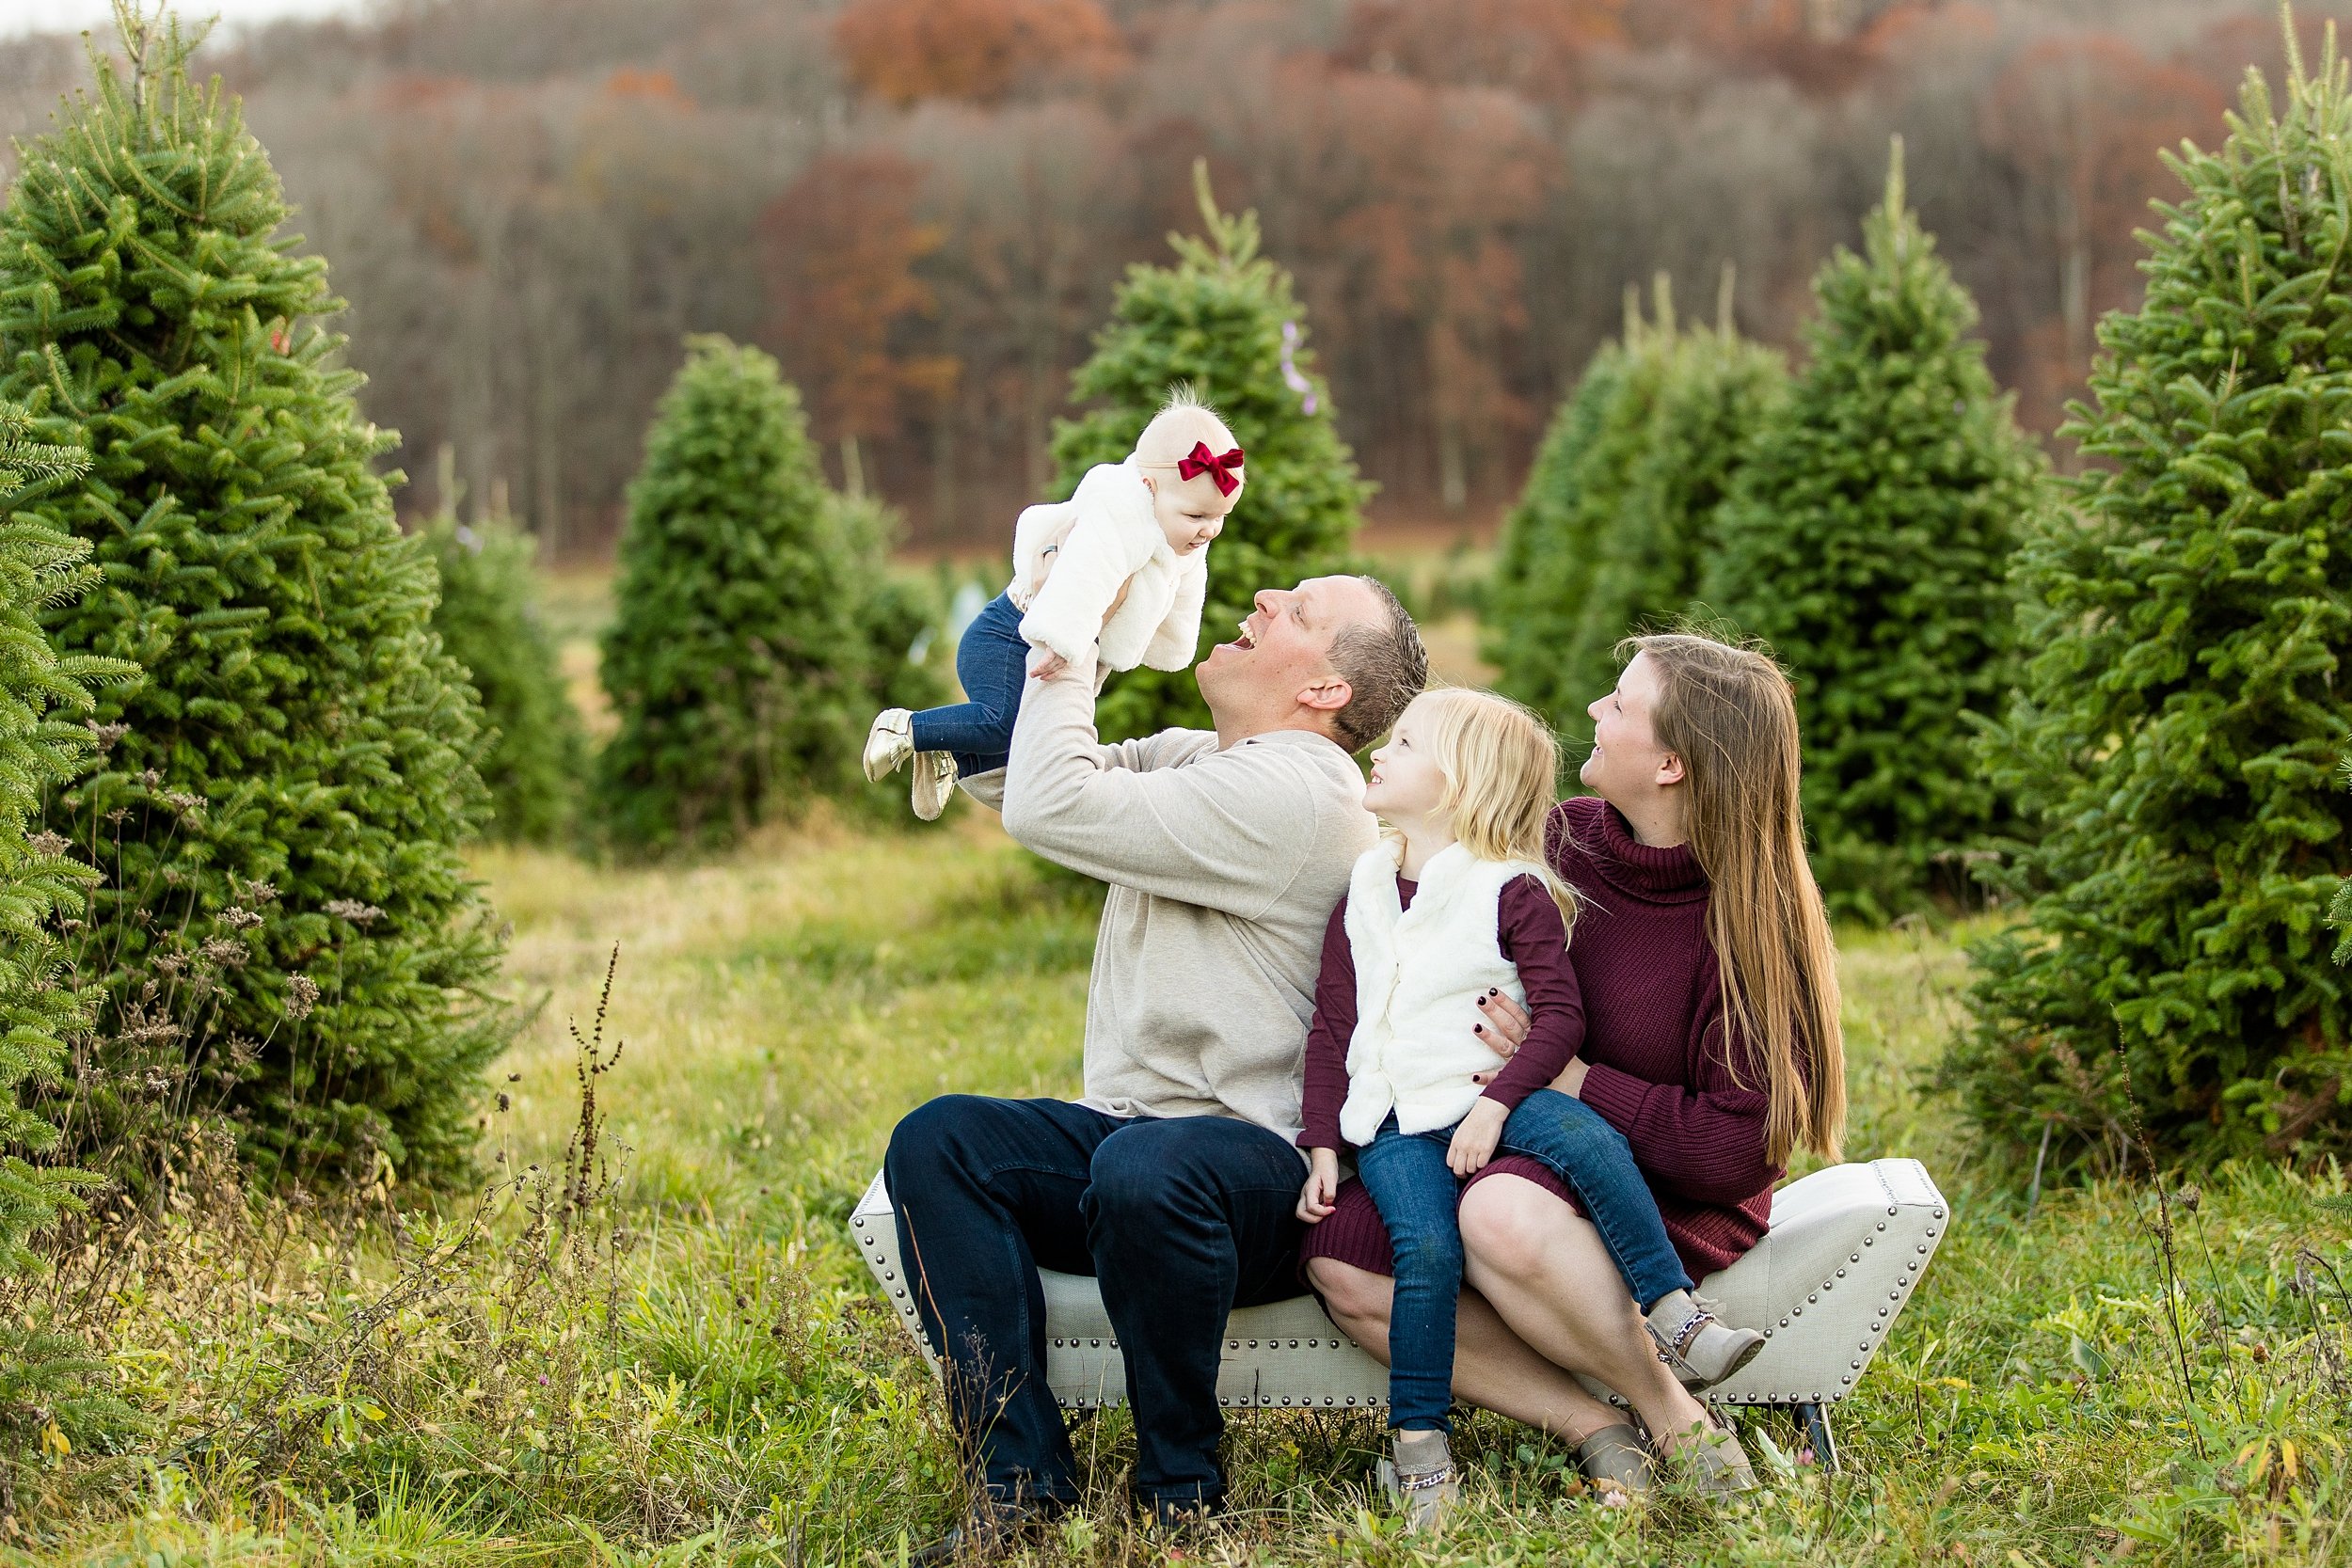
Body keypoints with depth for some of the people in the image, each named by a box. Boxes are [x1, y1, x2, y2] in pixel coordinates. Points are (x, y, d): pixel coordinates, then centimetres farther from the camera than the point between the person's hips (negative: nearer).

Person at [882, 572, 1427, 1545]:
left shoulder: (1293, 790, -14)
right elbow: (1002, 777, 21)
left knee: (1142, 1169, -40)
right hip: (1126, 1129, 9)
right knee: (937, 1140, -16)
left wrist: (1068, 656, -6)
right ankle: (1024, 1477, -20)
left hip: (1258, 1162, -9)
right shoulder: (1192, 760, 18)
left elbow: (1049, 807, -20)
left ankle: (1183, 1490, -19)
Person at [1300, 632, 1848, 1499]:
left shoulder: (1749, 915, -15)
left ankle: (1678, 1420, -16)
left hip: (1669, 1198, -6)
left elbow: (1740, 1148, -18)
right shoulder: (1561, 839, 2)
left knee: (1502, 1216, -39)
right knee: (1341, 1258, -20)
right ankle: (1592, 1429, -19)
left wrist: (1569, 1078, -17)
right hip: (1514, 1153, 6)